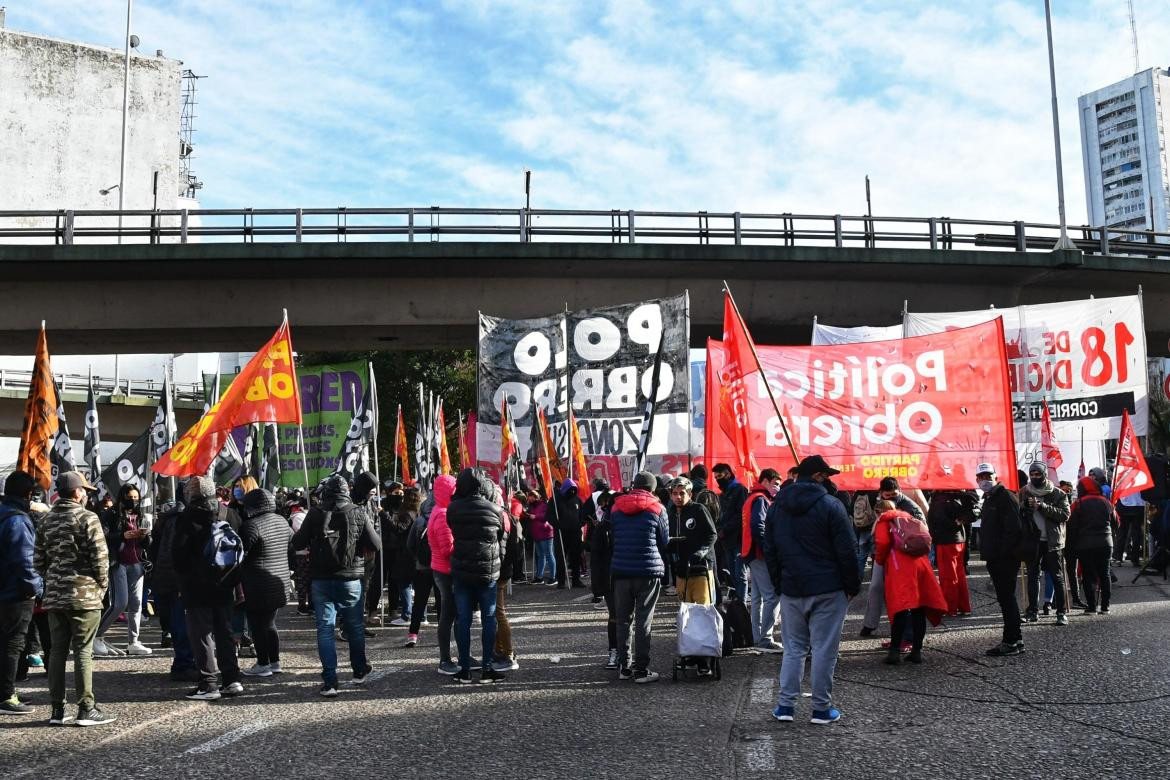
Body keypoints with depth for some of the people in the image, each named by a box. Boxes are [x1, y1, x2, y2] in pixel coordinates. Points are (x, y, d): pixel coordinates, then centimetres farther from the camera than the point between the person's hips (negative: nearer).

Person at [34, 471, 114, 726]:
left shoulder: (46, 521, 10)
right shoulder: (87, 518, -10)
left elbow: (38, 561, 12)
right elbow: (100, 556, -13)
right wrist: (102, 584, 1)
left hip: (54, 596, 6)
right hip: (84, 595, -6)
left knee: (57, 651, 10)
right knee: (83, 651, -2)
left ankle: (57, 710, 15)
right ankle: (86, 709, 2)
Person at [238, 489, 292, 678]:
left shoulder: (251, 525, -15)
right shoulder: (282, 522, 9)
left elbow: (241, 555, -15)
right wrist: (289, 575, 24)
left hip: (259, 586, -8)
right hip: (280, 583, 8)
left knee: (257, 625, 3)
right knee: (270, 623, 18)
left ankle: (263, 665, 7)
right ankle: (275, 662, 21)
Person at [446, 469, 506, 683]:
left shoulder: (453, 510, -5)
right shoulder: (495, 510, -3)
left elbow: (452, 537, 5)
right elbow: (502, 541, 4)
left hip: (461, 572, 0)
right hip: (488, 572, 0)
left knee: (463, 620, 7)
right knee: (489, 619, 7)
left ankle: (465, 668, 9)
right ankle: (487, 668, 6)